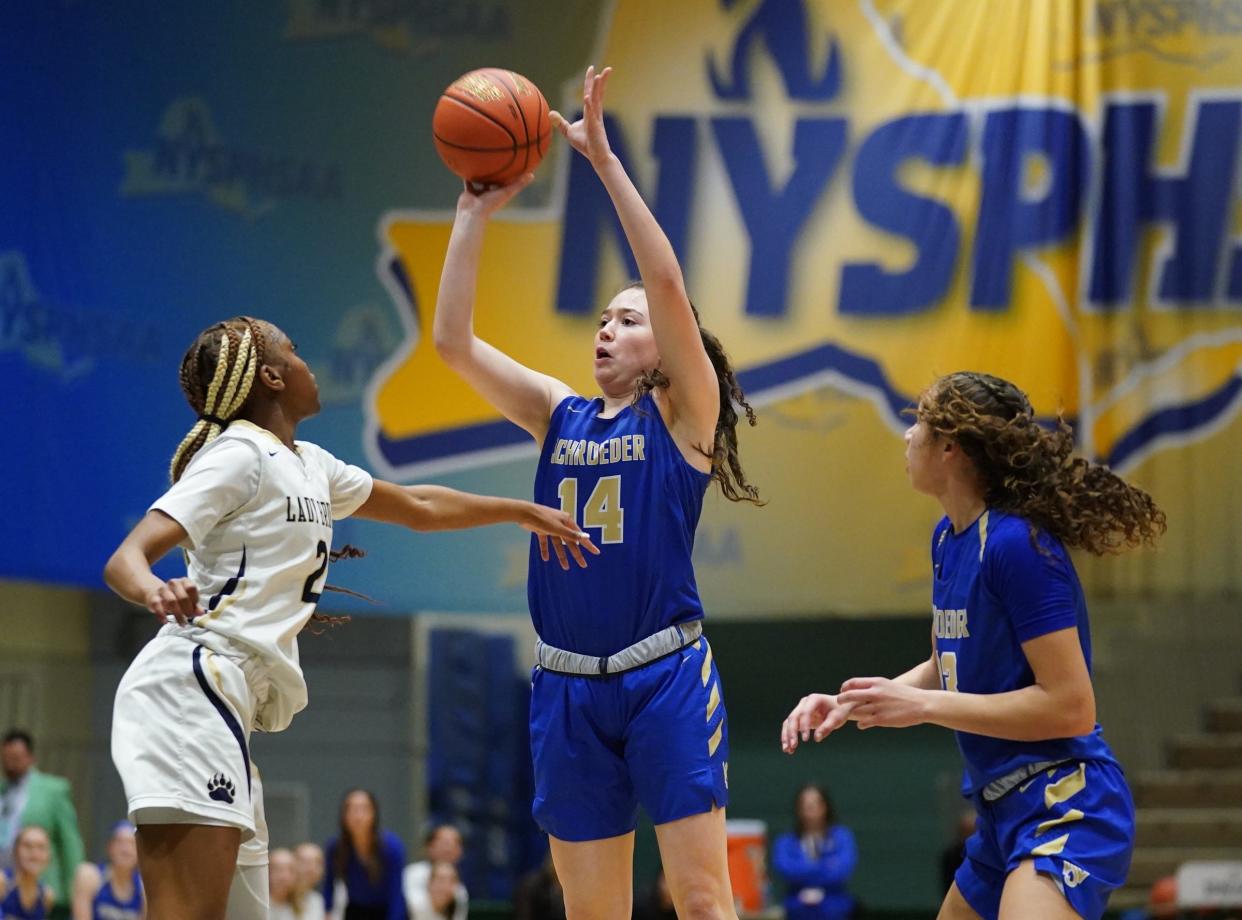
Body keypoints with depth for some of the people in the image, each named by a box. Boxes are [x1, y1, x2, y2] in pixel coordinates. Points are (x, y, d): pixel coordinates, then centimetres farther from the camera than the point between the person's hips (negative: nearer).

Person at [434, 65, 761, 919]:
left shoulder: (683, 412, 0)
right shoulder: (560, 415, 13)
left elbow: (669, 284, -14)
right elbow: (453, 339, 6)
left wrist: (604, 158, -16)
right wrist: (476, 211, 1)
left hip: (666, 674, -5)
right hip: (569, 684, 5)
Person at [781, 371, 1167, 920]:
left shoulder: (1017, 544, -19)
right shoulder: (948, 538, 9)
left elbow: (1071, 707, -21)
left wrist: (922, 706, -20)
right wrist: (849, 703, 6)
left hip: (1064, 812, -10)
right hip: (1004, 813, 10)